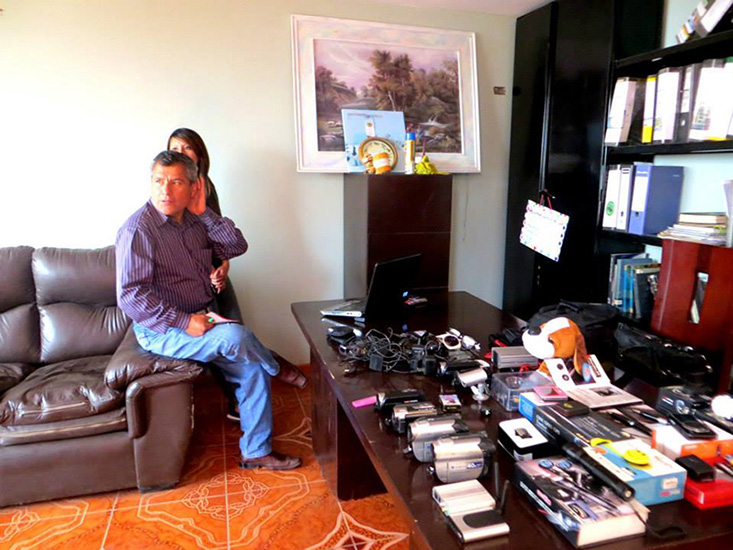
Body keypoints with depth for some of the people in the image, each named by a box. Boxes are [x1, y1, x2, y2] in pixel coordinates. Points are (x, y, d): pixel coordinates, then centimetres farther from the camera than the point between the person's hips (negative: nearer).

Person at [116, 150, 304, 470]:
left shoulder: (194, 221, 7)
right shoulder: (138, 230, -15)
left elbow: (237, 247, 3)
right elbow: (130, 296, -21)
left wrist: (205, 213, -6)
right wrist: (184, 322, -27)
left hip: (202, 320, 7)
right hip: (162, 332, -7)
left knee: (252, 368, -7)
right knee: (235, 336, -31)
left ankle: (255, 452, 7)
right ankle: (277, 368, 2)